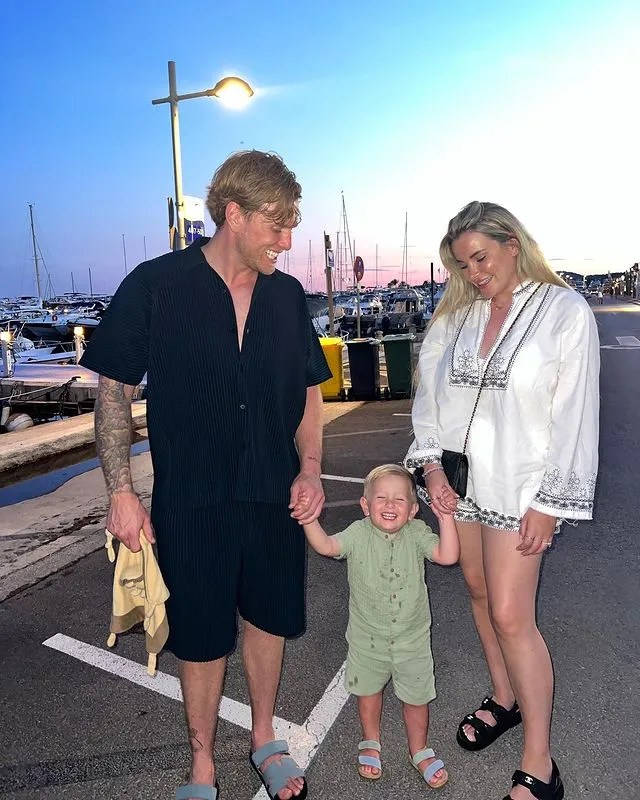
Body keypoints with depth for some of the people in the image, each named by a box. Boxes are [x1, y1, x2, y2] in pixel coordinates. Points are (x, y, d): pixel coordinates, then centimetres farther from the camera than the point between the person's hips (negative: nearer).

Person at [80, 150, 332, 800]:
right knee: (201, 638, 13)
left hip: (275, 497, 4)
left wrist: (309, 471, -1)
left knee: (268, 619, 18)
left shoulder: (287, 295, 3)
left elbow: (309, 390, 10)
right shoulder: (154, 286, -9)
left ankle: (263, 738, 45)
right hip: (190, 502, -3)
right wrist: (120, 490, -9)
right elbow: (114, 390, -4)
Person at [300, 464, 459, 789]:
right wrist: (310, 519, -44)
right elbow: (326, 546, -29)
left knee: (416, 696, 16)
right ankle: (370, 742, 50)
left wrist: (446, 518, -36)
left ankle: (419, 751, 44)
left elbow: (447, 556, -26)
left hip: (412, 638, 0)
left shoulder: (416, 534, -14)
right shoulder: (359, 534, -16)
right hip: (368, 637, 0)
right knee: (368, 690, 22)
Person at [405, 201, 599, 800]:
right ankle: (504, 699, 40)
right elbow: (430, 393, 7)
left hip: (517, 487, -5)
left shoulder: (565, 312, -7)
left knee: (511, 617, -3)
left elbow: (574, 416, -9)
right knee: (478, 592, 16)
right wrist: (430, 466, -3)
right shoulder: (455, 317, 6)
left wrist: (549, 503, -11)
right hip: (457, 480, 5)